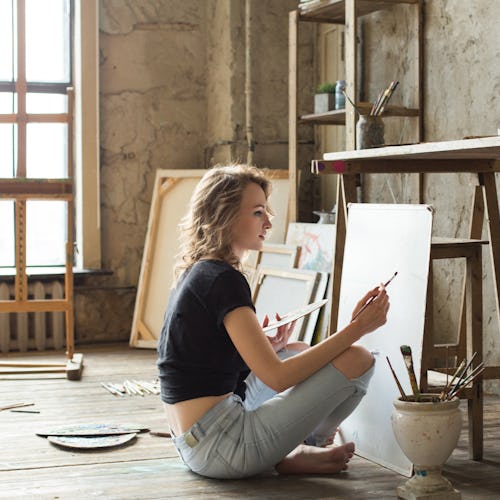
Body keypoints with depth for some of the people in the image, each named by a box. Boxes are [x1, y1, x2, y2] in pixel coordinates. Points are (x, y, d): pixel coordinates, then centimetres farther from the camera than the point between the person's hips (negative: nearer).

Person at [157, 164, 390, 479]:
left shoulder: (196, 274, 14)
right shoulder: (222, 279, -16)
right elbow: (278, 377, -21)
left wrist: (264, 347, 7)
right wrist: (357, 328, -19)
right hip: (218, 448, -10)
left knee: (298, 350, 29)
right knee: (357, 360, -10)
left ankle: (293, 449, 11)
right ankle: (295, 456, 5)